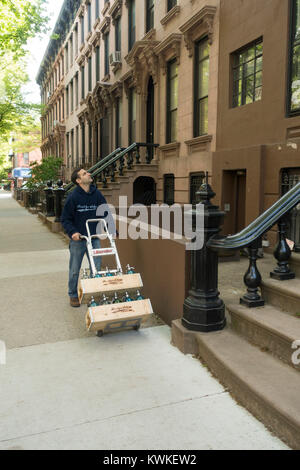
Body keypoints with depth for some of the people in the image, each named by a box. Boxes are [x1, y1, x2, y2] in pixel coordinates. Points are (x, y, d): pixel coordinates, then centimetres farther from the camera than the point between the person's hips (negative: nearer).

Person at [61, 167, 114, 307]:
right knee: (74, 270, 10)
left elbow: (105, 213, 8)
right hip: (77, 239, -3)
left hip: (94, 238, 3)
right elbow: (65, 219, -6)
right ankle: (73, 295, 28)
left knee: (96, 269, 9)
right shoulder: (73, 196, -10)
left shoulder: (97, 194, 0)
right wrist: (72, 232, -21)